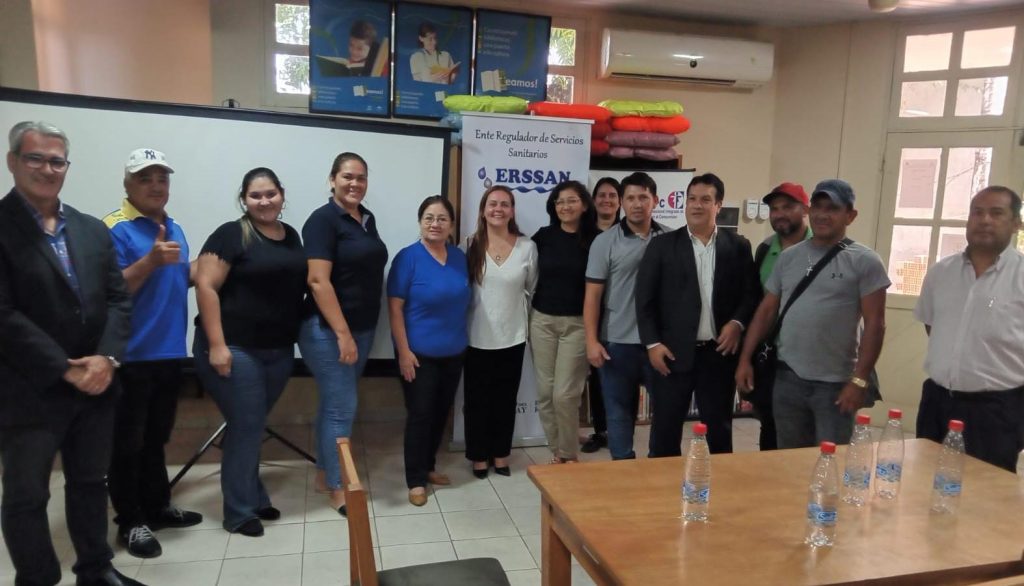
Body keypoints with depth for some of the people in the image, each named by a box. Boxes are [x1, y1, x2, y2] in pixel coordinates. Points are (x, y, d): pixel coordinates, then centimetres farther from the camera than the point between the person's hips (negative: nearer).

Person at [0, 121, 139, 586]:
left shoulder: (92, 229, 10)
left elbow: (118, 299, 5)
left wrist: (106, 358, -10)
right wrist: (65, 370, -17)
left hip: (94, 386, 6)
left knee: (90, 483, 18)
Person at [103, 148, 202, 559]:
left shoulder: (173, 228, 13)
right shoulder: (115, 229, -12)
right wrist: (151, 260, -31)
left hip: (169, 351, 8)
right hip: (132, 355, -7)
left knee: (156, 438, 18)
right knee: (128, 443, 3)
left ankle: (157, 506, 30)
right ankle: (131, 521, 15)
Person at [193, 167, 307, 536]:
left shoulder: (291, 236, 11)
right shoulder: (232, 235, -9)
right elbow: (205, 286, -14)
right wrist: (216, 344, -20)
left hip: (279, 350, 6)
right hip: (236, 348, -6)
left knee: (253, 426, 17)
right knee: (247, 426, -1)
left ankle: (253, 497, 32)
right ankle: (239, 511, 15)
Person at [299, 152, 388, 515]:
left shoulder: (368, 219, 11)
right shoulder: (323, 219, -12)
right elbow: (318, 281, -19)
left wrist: (359, 330, 15)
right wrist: (342, 333, -22)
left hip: (363, 327, 8)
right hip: (328, 331, -7)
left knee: (334, 403, 16)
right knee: (342, 408, -3)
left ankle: (324, 475, 29)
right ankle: (338, 489, 10)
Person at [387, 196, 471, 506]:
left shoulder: (460, 257, 4)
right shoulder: (408, 257, -12)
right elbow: (395, 307, -12)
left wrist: (462, 339, 11)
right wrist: (404, 351, -16)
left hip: (454, 352, 6)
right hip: (419, 353, -5)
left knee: (441, 413, 15)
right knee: (420, 414, 1)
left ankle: (428, 467, 32)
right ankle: (416, 480, 15)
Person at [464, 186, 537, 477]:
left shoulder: (527, 247, -3)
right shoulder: (471, 246, -5)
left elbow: (531, 290, 7)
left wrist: (527, 324, 8)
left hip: (513, 336, 1)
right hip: (478, 338, -1)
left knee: (506, 399, 13)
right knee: (477, 399, 9)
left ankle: (501, 454, 29)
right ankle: (478, 455, 25)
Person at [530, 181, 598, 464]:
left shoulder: (594, 240, -4)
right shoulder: (544, 236, 3)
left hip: (577, 323, -3)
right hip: (542, 320, 3)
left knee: (565, 394, -4)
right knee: (545, 392, 7)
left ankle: (569, 455, 16)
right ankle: (556, 451, 24)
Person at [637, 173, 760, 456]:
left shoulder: (738, 246, 6)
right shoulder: (662, 246, 1)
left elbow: (752, 293, 7)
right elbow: (645, 299, -1)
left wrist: (738, 322, -11)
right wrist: (652, 343, -8)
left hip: (720, 352, 1)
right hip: (674, 352, -1)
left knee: (719, 427, 12)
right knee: (666, 427, 7)